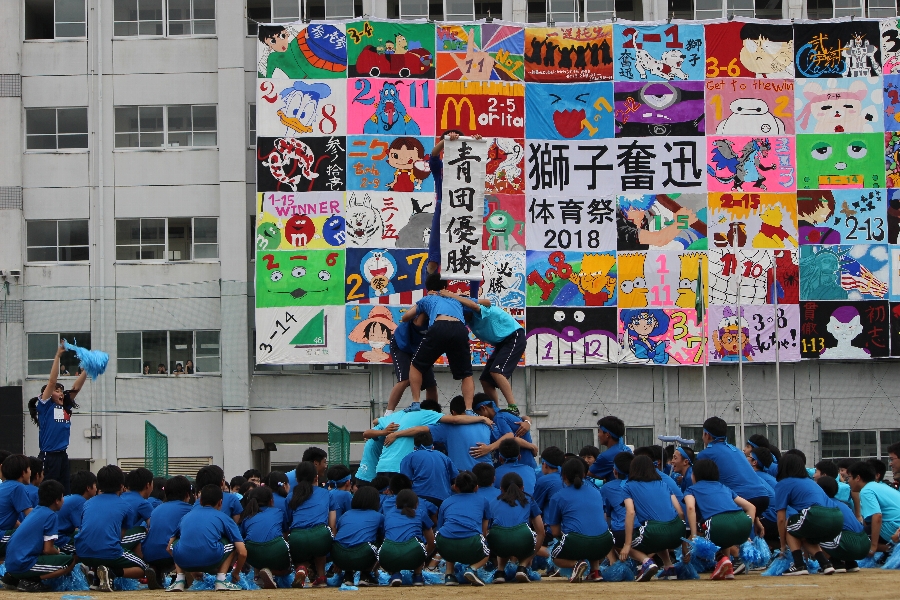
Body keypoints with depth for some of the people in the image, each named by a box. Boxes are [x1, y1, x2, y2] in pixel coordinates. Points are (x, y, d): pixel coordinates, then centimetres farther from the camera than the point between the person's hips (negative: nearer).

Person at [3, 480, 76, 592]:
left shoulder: (36, 511, 17)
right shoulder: (50, 515, -8)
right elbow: (48, 550, -10)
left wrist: (55, 551, 22)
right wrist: (58, 552, 9)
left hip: (11, 564, 9)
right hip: (24, 565, -9)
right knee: (70, 561, -7)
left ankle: (12, 577, 14)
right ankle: (30, 581, -12)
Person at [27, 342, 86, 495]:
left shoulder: (65, 408, 13)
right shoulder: (45, 406, -2)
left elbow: (76, 387, 10)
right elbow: (51, 382, -9)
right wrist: (58, 355, -12)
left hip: (62, 455, 7)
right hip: (49, 455, -7)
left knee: (65, 491, 7)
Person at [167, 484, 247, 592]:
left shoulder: (186, 516, 30)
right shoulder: (224, 518, 21)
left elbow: (169, 548, 38)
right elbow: (242, 553, 13)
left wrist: (192, 569, 48)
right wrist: (236, 574, 34)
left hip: (183, 561, 3)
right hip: (211, 560, -3)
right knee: (233, 542, 25)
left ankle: (179, 580, 17)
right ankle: (221, 580, 12)